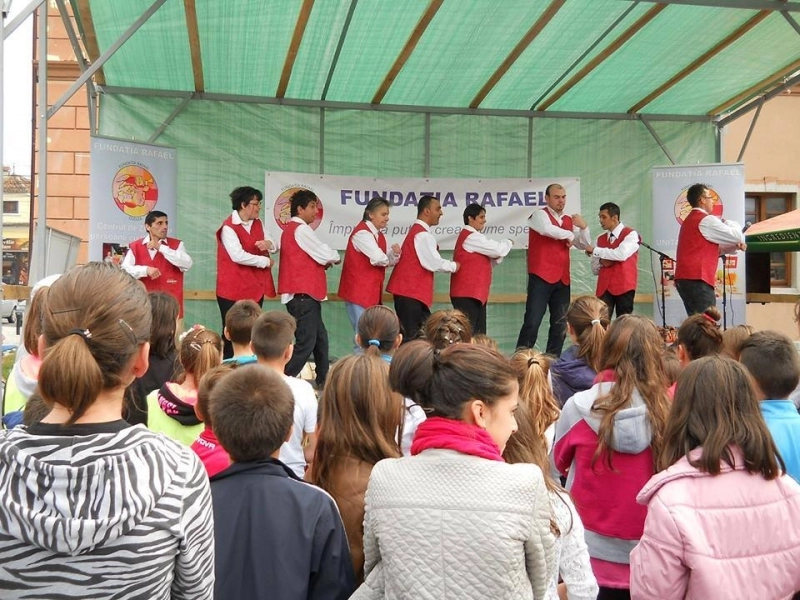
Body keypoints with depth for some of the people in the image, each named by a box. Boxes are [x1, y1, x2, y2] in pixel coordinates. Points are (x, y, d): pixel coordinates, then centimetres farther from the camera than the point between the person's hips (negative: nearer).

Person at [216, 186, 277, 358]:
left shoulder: (258, 223, 10)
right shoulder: (228, 227, -14)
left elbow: (275, 246, 14)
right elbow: (238, 256, -24)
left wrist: (269, 244, -12)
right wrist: (265, 262, -12)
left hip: (256, 288, 7)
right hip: (234, 289, -7)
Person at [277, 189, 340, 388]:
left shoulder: (291, 229, 19)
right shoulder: (300, 229, -13)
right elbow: (325, 255, -12)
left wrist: (326, 260, 4)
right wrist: (335, 257, 9)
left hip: (304, 293, 11)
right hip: (302, 294, -11)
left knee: (320, 338, 16)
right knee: (306, 342, -10)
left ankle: (323, 380, 25)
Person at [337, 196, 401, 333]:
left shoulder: (379, 235, 13)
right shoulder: (362, 233, -16)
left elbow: (389, 261, 14)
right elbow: (379, 259, -26)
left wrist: (395, 253, -8)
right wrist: (387, 259, -3)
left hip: (373, 292, 9)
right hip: (359, 291, -9)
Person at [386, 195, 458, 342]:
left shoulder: (416, 230, 18)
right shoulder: (423, 235, -15)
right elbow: (434, 263, -16)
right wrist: (454, 266, 0)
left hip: (409, 290, 10)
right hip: (411, 291, -10)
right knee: (411, 336, -8)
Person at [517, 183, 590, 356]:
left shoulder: (569, 220, 17)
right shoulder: (540, 214, -2)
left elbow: (584, 245, 18)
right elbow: (548, 229, -24)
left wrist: (583, 227, 0)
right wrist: (569, 235, -8)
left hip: (563, 279, 7)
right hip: (541, 277, -6)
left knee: (560, 325, 7)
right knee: (532, 321, -10)